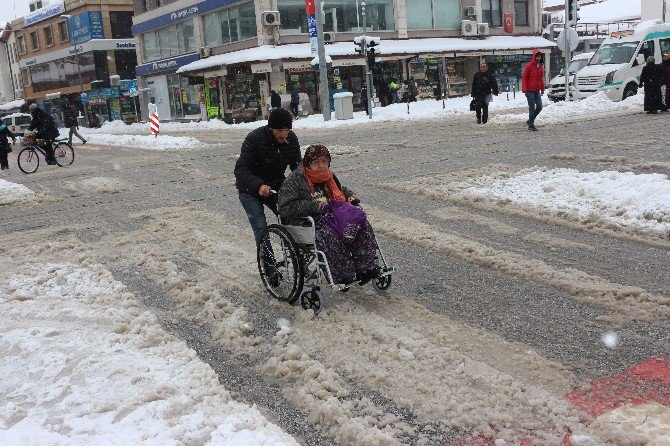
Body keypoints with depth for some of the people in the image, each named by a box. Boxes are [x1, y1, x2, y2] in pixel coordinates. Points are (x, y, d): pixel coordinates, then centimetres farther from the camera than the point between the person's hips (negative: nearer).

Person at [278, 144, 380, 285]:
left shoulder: (328, 176, 17)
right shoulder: (294, 180, -6)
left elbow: (340, 190, 38)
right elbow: (286, 208, -15)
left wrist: (349, 195, 13)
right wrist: (313, 205, -22)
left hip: (332, 216, 6)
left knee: (363, 225, -16)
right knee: (328, 234, -39)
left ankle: (365, 267, -15)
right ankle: (343, 275, -30)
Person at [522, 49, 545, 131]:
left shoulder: (541, 66, 11)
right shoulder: (530, 65, -8)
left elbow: (541, 78, 18)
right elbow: (524, 78, -9)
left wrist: (542, 89, 16)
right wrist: (525, 90, -15)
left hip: (537, 91, 6)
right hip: (530, 90, -6)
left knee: (539, 107, 5)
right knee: (532, 108, -5)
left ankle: (530, 121, 21)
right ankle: (531, 125, 3)